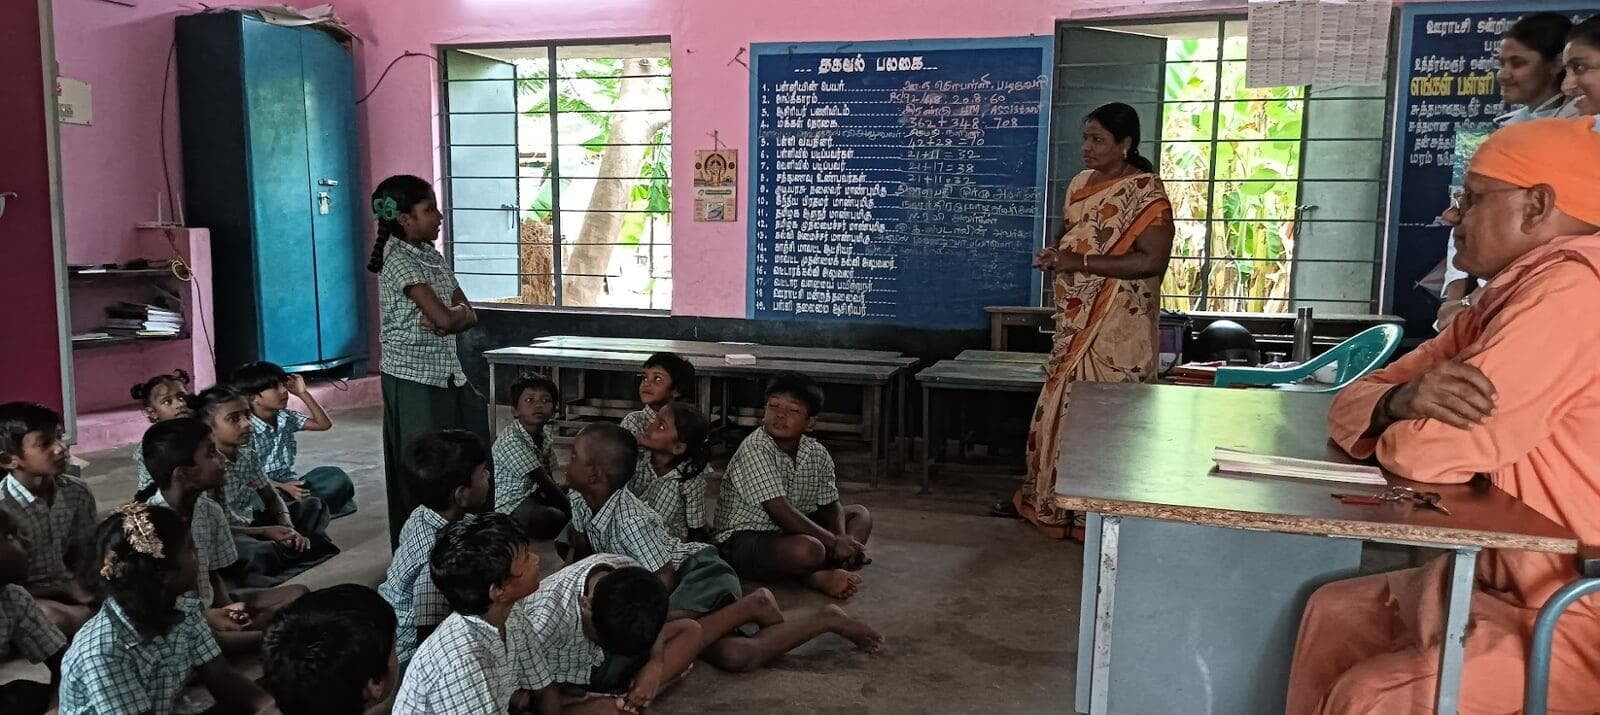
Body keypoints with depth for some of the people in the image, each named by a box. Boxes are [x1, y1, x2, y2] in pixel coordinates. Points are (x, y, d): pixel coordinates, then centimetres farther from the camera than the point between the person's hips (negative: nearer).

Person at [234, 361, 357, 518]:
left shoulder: (286, 418, 6)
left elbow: (324, 424, 7)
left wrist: (303, 393, 1)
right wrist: (281, 487, -28)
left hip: (289, 484, 5)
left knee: (336, 477, -16)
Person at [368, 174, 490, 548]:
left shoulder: (432, 255, 11)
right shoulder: (400, 261, -15)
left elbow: (469, 316, 8)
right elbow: (445, 319, -24)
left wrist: (449, 317, -13)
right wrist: (455, 313, -3)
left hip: (446, 373, 8)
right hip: (413, 380, -8)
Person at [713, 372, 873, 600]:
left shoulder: (817, 454, 1)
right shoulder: (754, 449, -21)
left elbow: (830, 506, 8)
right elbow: (780, 511, -27)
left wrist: (842, 538, -14)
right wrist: (834, 542, -24)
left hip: (790, 531, 9)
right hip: (744, 538, -9)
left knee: (859, 514, 8)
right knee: (808, 550, -37)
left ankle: (817, 574, -14)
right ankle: (819, 577, -2)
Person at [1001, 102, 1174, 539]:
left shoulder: (1145, 193, -13)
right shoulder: (1081, 183, 11)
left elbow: (1152, 260, -21)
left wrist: (1080, 262, -23)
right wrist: (1053, 253, -1)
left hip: (1117, 327, -8)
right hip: (1075, 322, 8)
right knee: (1062, 406, 14)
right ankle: (1045, 499, 26)